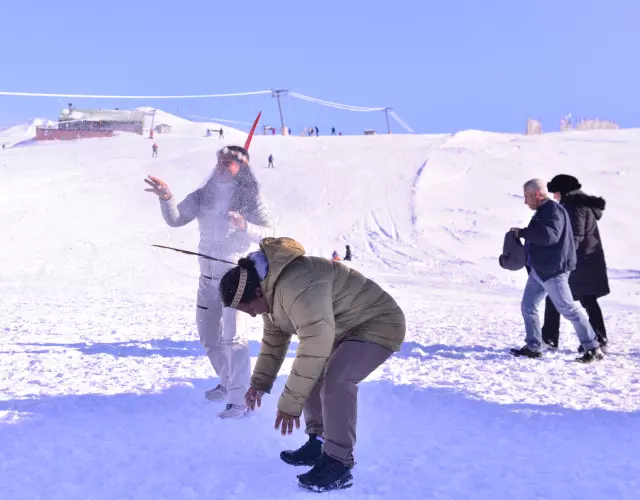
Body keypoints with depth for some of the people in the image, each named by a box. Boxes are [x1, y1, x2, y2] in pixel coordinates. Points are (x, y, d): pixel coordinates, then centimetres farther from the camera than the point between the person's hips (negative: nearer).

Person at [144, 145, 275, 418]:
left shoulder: (250, 198, -8)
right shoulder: (204, 195, 4)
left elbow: (269, 233, -13)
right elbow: (175, 219, -3)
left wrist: (245, 227, -31)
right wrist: (166, 198, -21)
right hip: (208, 275, 6)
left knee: (233, 336, -15)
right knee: (208, 335, 17)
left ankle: (241, 400, -13)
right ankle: (228, 383, 37)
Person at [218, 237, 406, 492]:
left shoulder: (296, 287, -34)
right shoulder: (270, 287, 1)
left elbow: (315, 345, -37)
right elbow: (274, 337, 15)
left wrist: (290, 403, -33)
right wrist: (260, 381, 9)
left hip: (377, 324, -10)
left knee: (335, 381, -26)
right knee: (310, 374, 9)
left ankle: (338, 464, -16)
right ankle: (319, 444, 21)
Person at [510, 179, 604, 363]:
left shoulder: (553, 210, -16)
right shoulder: (543, 211, 15)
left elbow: (549, 236, -30)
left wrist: (522, 232, -22)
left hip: (553, 271, -10)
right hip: (539, 270, 10)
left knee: (568, 309, -6)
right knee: (528, 306, 9)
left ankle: (593, 348, 2)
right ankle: (533, 347, 16)